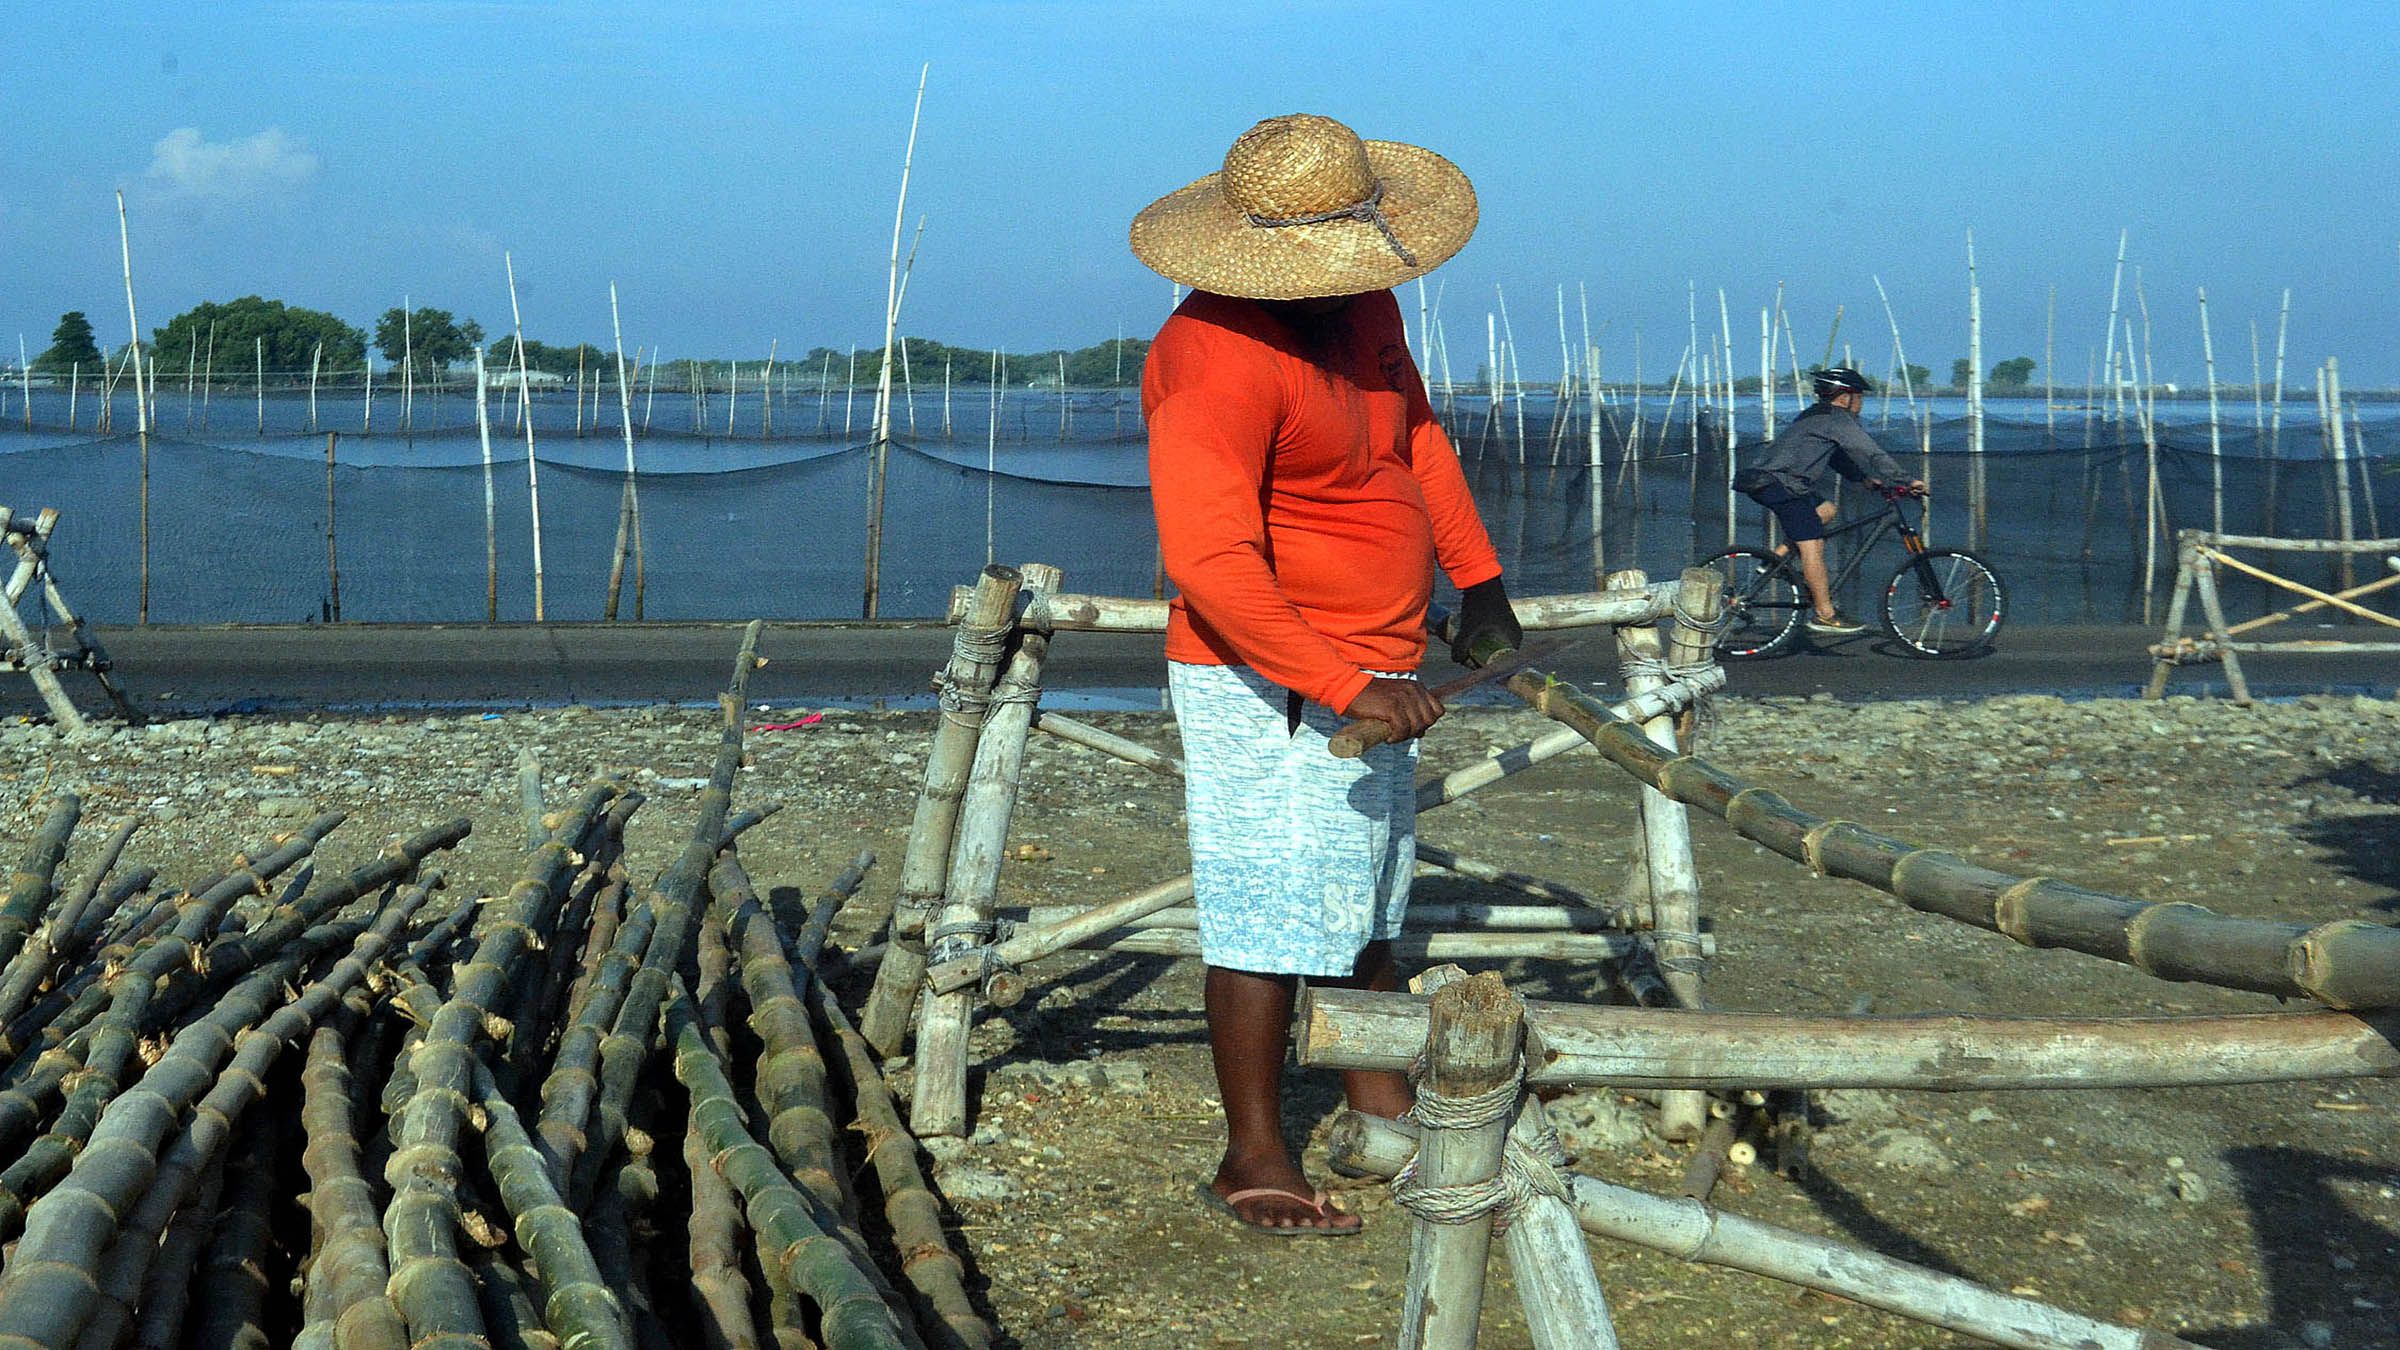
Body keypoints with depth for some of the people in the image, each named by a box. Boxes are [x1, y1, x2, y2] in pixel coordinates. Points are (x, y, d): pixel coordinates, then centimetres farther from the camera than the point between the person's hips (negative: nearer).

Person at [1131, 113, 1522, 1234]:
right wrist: (1349, 685, -34)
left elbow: (1415, 432, 21)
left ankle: (1379, 1101, 32)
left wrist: (1478, 580, 17)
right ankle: (1253, 1157, 4)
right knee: (1275, 911, -6)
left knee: (1366, 888, 19)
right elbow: (1210, 564, -32)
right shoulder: (1218, 358, -26)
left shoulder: (1363, 308, 4)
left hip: (1374, 669, 10)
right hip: (1271, 684, -10)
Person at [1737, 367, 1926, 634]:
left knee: (1828, 509, 19)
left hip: (1764, 480, 10)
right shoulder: (1838, 419, -6)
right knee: (1812, 545, -10)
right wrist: (1906, 481, -7)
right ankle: (1825, 615, -9)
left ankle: (1778, 556, 12)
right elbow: (1870, 453, -11)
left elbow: (1838, 457, 33)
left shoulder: (1817, 416, 24)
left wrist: (1865, 476, 23)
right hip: (1780, 484, -10)